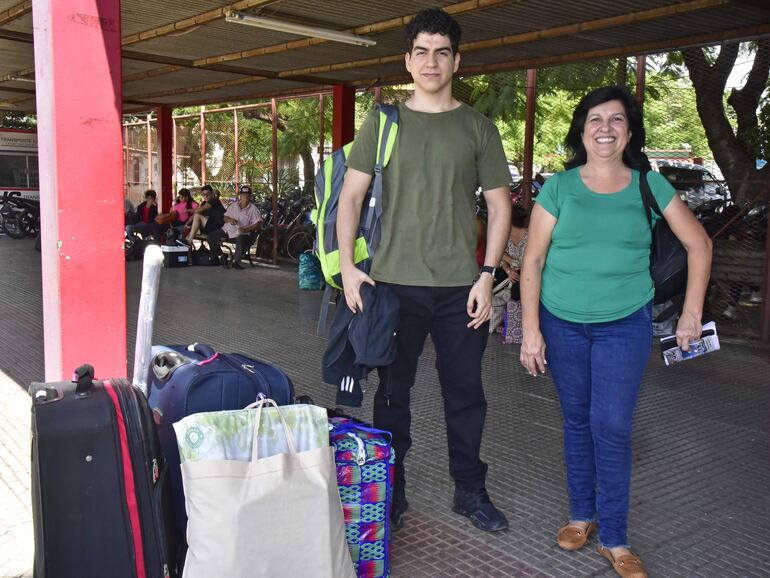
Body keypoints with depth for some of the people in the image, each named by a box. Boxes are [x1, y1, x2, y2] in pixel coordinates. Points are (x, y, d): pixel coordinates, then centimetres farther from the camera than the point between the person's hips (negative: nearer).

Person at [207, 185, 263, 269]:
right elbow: (225, 217, 18)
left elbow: (259, 223, -12)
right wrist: (229, 220, -8)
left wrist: (246, 229, -26)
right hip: (227, 230, 5)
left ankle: (236, 261, -16)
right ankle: (221, 257, 4)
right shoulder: (233, 206, 15)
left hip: (241, 233, -5)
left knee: (241, 239, -39)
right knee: (211, 236, -10)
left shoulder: (253, 209, -1)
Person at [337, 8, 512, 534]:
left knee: (466, 392, 9)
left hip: (461, 287, 0)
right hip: (394, 282, 0)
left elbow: (500, 204, 5)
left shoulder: (478, 127, 6)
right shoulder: (383, 122, 6)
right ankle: (390, 492, 25)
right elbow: (351, 195, 4)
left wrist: (487, 275, -4)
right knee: (393, 391, 9)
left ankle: (470, 490, 27)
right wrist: (347, 265, -7)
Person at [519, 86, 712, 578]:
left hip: (625, 325, -1)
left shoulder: (650, 186, 0)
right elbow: (533, 261, -2)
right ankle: (582, 514, 29)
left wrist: (692, 312, 3)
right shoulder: (559, 187, -2)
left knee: (613, 428, -3)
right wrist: (531, 330, -7)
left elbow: (699, 245, 8)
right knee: (577, 421, 11)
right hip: (562, 323, 1)